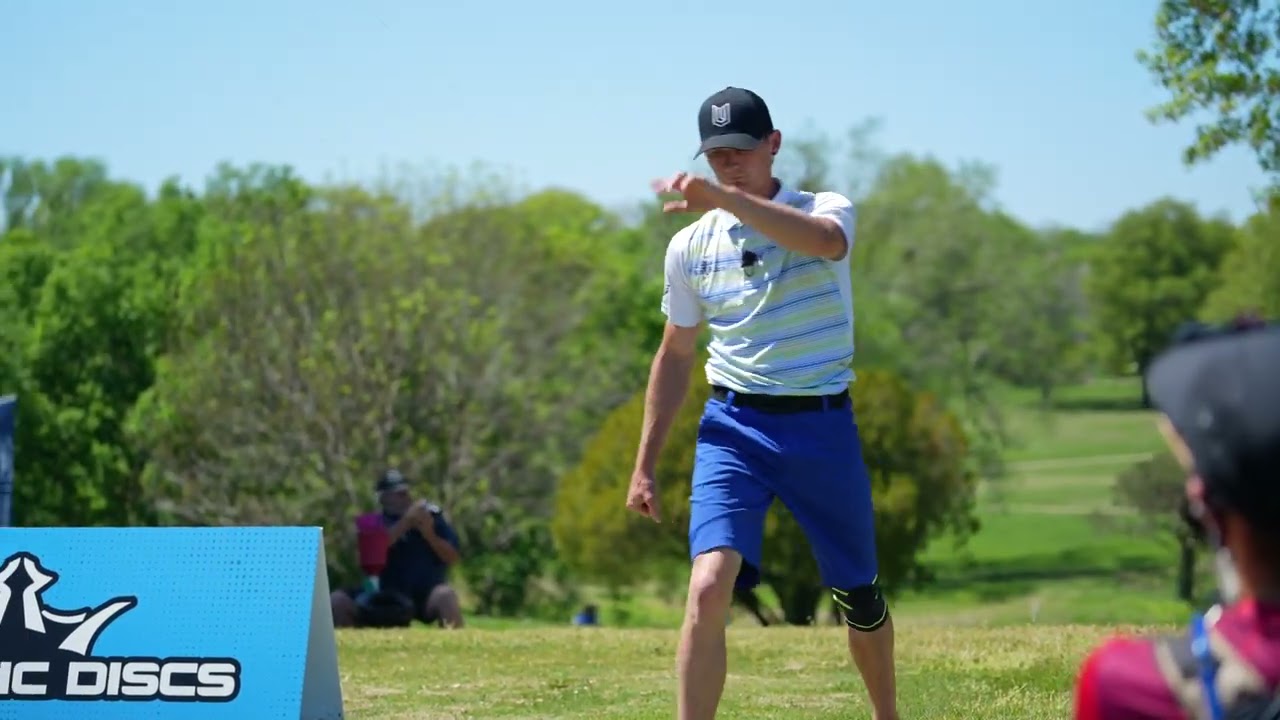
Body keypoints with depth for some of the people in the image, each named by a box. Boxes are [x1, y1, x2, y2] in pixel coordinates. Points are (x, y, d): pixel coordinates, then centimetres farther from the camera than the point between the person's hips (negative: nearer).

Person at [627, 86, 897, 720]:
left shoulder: (825, 209, -4)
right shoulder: (690, 246, 4)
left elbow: (825, 241, -32)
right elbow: (675, 355, 15)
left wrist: (725, 198, -44)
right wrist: (644, 465, 12)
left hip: (824, 427, -1)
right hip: (734, 427, 1)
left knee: (858, 595, 13)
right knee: (708, 587, -20)